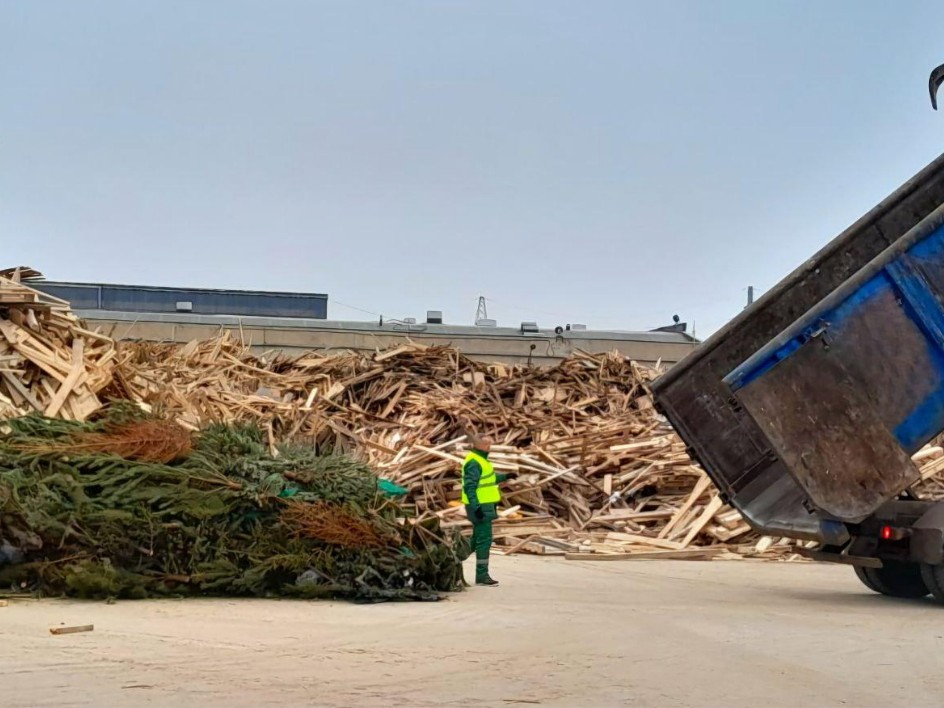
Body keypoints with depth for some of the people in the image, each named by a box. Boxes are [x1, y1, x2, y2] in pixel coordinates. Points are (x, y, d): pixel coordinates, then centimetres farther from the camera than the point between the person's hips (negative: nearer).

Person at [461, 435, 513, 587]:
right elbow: (469, 487, -24)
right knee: (484, 540, -7)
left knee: (477, 538, 17)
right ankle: (482, 575, -3)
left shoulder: (480, 460, 16)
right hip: (480, 507, -10)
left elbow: (488, 478, 29)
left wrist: (504, 477, 22)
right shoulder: (474, 463, -17)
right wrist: (476, 507, -29)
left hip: (484, 506, 10)